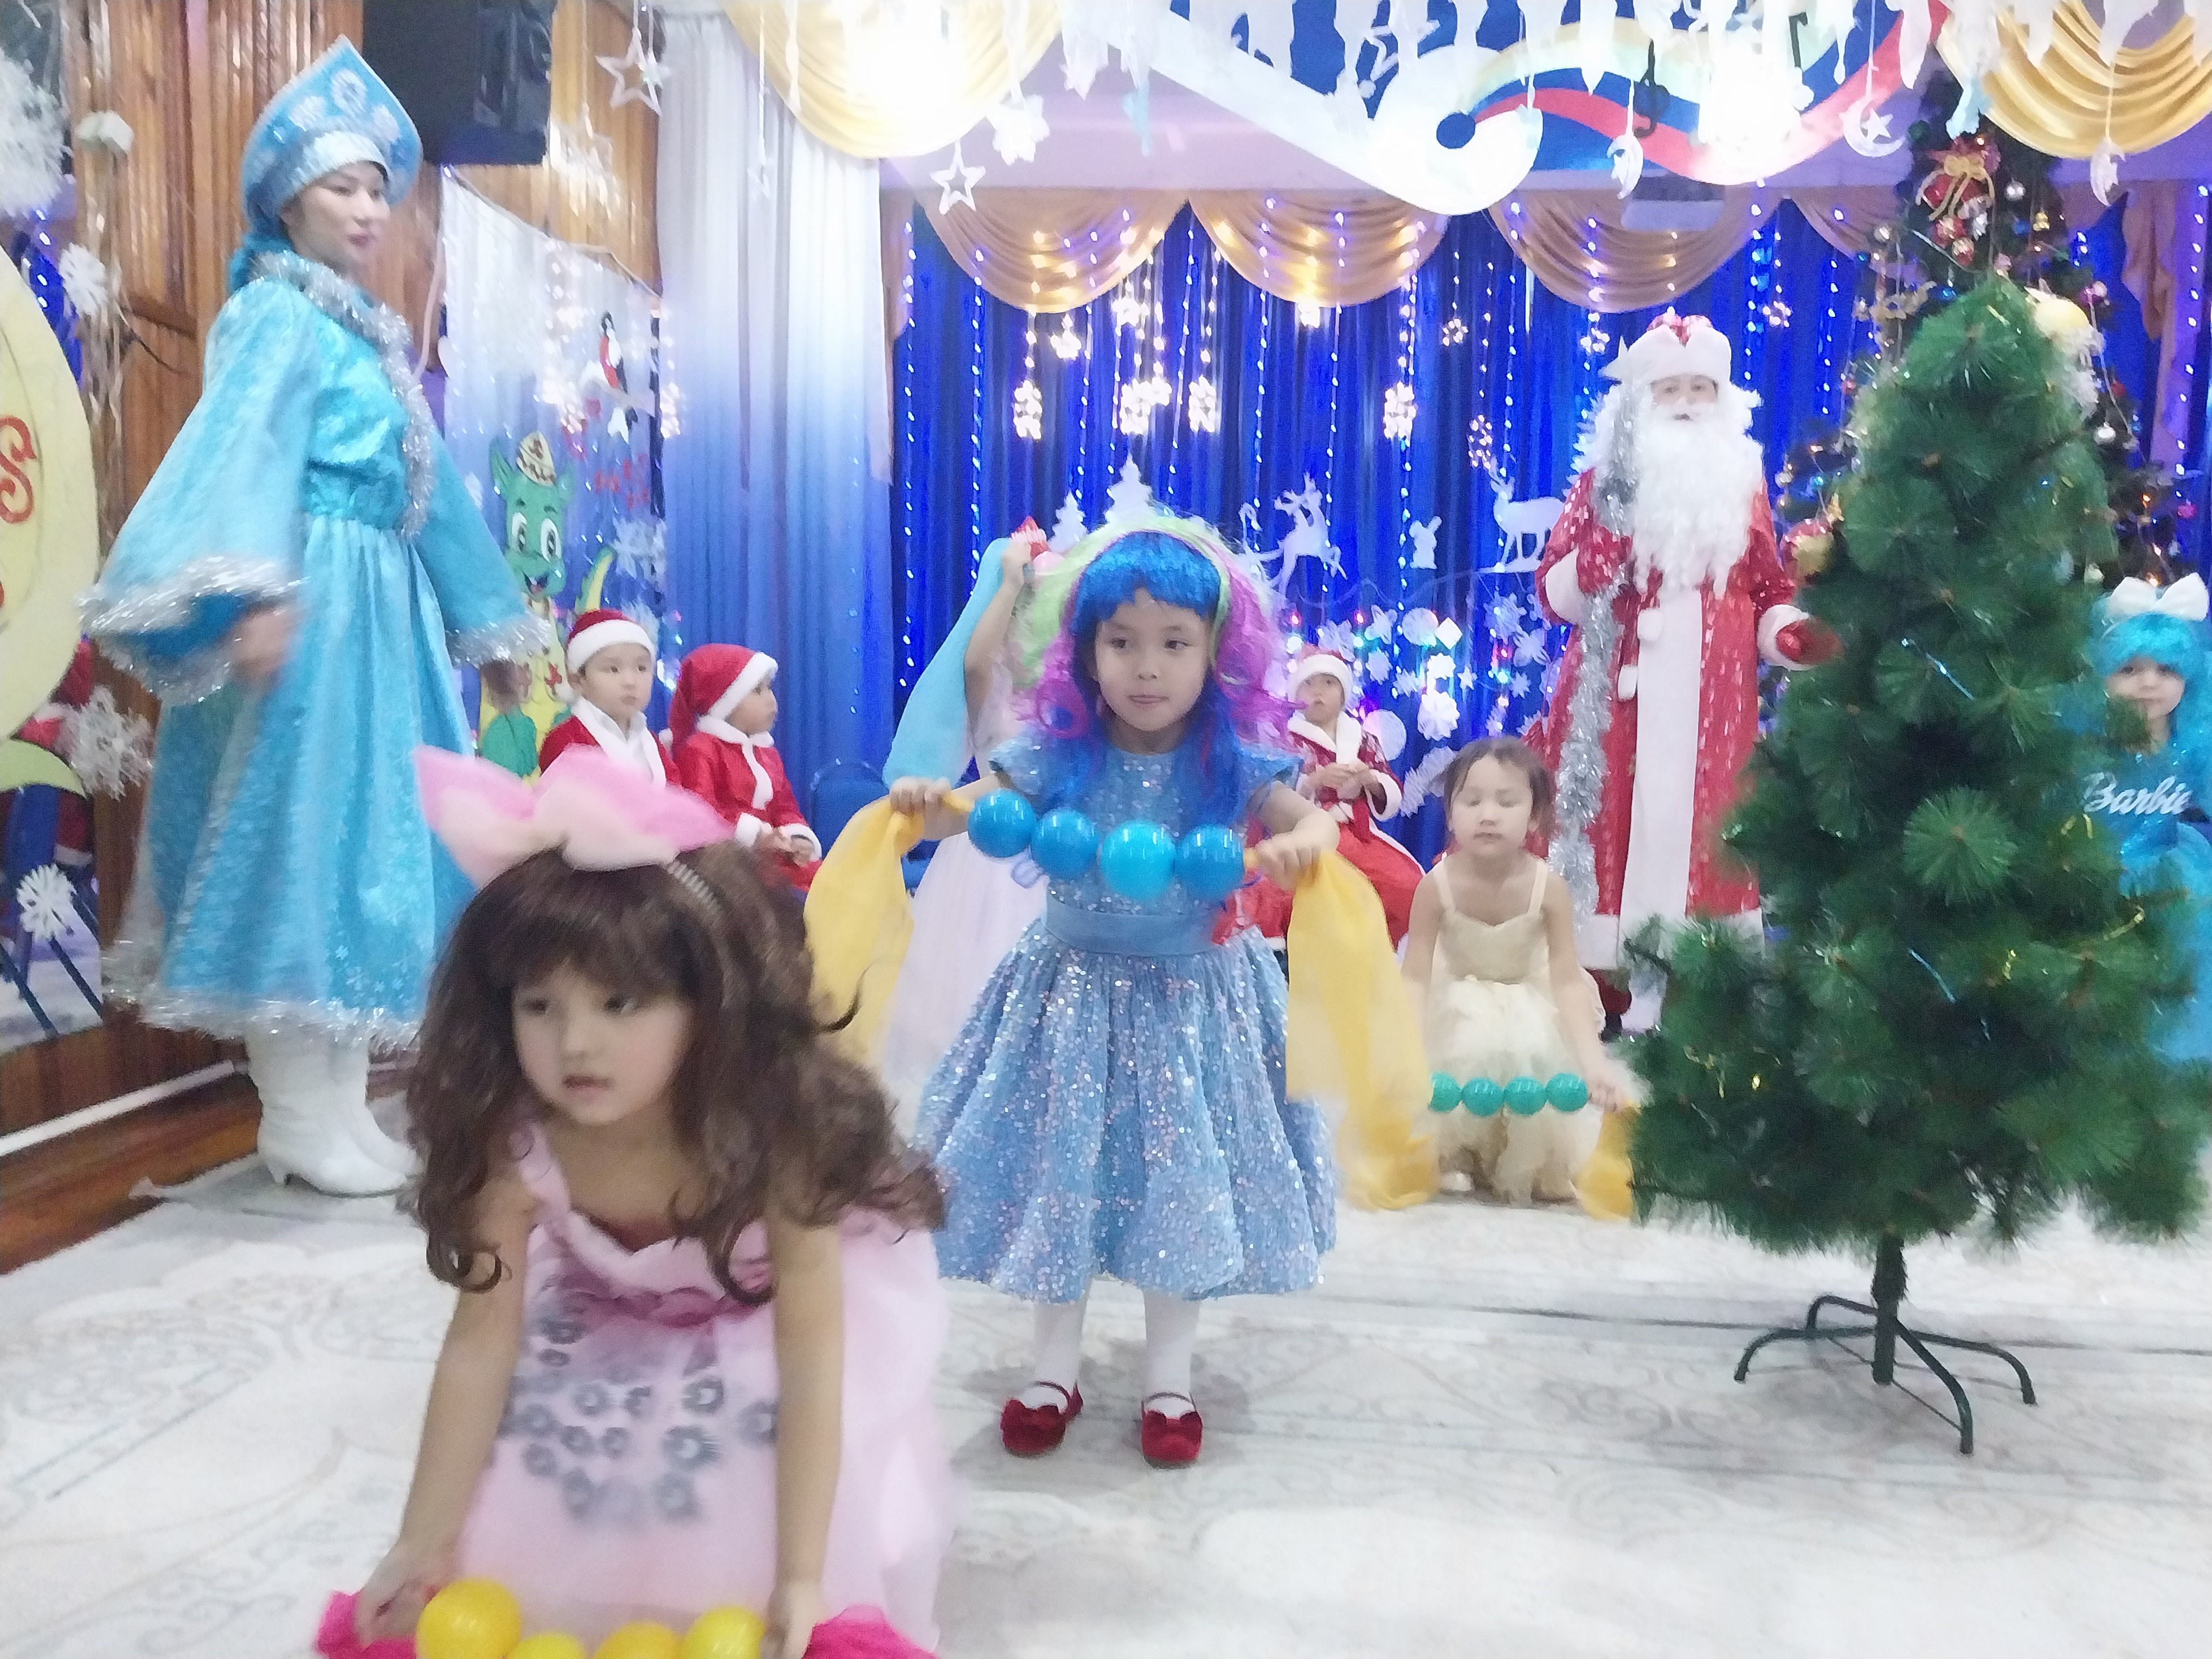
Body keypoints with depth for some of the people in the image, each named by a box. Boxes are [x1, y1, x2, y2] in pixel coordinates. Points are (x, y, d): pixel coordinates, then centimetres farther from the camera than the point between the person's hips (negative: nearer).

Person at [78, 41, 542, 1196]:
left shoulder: (369, 329, 21)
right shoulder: (279, 315, -4)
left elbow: (425, 481, 24)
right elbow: (244, 447, -19)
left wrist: (482, 614, 27)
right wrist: (258, 590, -34)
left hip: (384, 607, 9)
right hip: (313, 608, -9)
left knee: (369, 837, 9)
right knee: (306, 836, -7)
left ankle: (334, 1110, 17)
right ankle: (305, 1126, 0)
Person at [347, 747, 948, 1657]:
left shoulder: (772, 1127, -39)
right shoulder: (513, 1138, -31)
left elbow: (809, 1361, -35)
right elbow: (481, 1341, -21)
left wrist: (800, 1579, -35)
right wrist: (424, 1547, -16)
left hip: (765, 1312, -3)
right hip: (610, 1316, 3)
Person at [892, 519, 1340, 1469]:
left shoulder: (1231, 764, -11)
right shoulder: (1056, 757, -9)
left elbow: (1315, 822, -15)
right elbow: (971, 811, -10)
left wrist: (1298, 845, -39)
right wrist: (923, 804, -32)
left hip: (1193, 999, -1)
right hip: (1073, 992, 1)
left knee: (1182, 1181, 9)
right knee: (1060, 1173, 12)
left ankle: (1168, 1378, 31)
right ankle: (1054, 1368, 33)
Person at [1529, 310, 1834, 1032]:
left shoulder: (1741, 484, 14)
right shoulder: (1606, 482, 7)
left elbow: (1769, 594, 13)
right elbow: (1554, 593, 3)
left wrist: (1797, 634, -8)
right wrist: (1600, 557, -16)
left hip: (1712, 710, 2)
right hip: (1619, 702, -2)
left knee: (1700, 838, -1)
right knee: (1613, 832, -6)